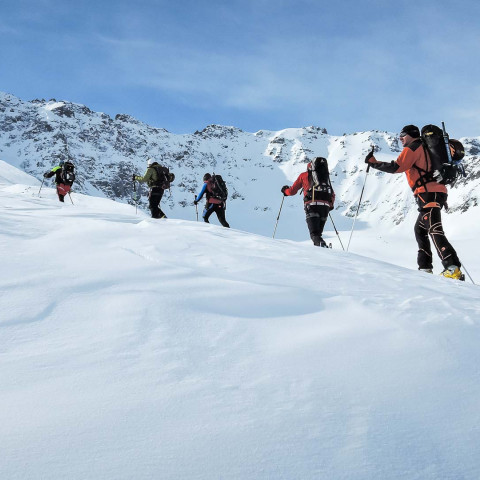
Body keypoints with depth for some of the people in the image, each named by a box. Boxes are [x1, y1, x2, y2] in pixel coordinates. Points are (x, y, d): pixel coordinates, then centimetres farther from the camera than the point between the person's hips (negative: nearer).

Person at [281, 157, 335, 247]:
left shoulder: (304, 175, 18)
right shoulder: (325, 176, 26)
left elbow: (292, 191, 20)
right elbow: (332, 195, 22)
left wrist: (285, 190, 41)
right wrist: (331, 205, 40)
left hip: (311, 205, -3)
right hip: (325, 206, 3)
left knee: (314, 233, -11)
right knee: (318, 232, 16)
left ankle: (320, 244, -37)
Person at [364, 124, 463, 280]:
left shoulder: (412, 148, -1)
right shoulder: (425, 148, 28)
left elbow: (396, 167, -11)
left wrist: (373, 163, -2)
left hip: (427, 193, -10)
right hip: (437, 191, 10)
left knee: (435, 231, -19)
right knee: (420, 229, 20)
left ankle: (453, 269, -31)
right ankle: (425, 268, 18)